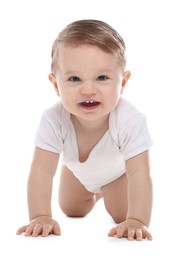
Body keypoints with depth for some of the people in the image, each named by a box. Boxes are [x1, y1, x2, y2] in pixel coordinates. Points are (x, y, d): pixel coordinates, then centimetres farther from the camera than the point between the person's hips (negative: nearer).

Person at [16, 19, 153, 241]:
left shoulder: (131, 120, -46)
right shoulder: (53, 119, -42)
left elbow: (139, 174, -46)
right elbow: (42, 170, -40)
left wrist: (136, 221, -57)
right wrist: (40, 217, -51)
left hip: (117, 171, -2)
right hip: (77, 171, 2)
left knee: (122, 215, 2)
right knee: (71, 211, 20)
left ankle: (106, 192, 35)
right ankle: (94, 194, 53)